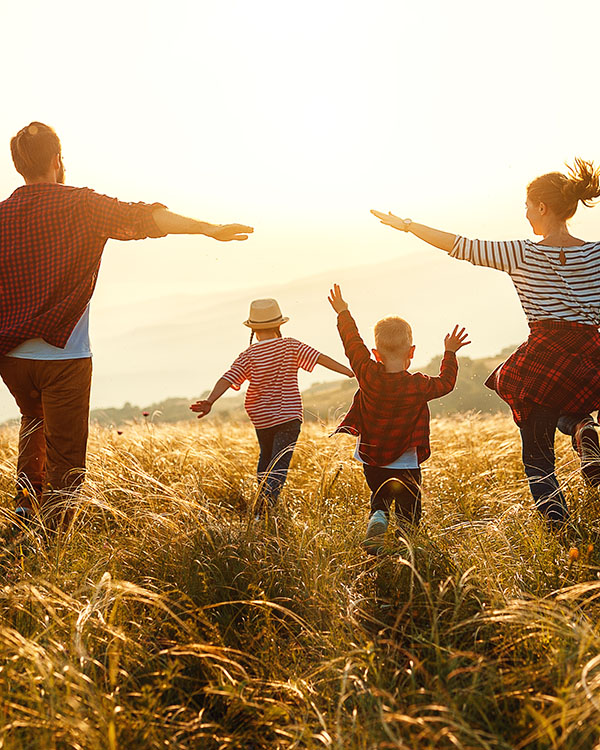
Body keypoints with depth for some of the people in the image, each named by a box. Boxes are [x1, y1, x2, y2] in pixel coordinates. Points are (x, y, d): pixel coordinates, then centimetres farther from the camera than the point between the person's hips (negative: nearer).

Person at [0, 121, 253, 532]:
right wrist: (208, 228, -24)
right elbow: (143, 218, -18)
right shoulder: (80, 205, -5)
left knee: (34, 420, 33)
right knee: (66, 461, 3)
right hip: (63, 355, -4)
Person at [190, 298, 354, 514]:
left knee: (266, 457, 25)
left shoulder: (249, 356, -5)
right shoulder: (291, 346, -5)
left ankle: (262, 503, 29)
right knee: (279, 463, -8)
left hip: (261, 418, 2)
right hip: (289, 415, -2)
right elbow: (320, 358, -9)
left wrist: (209, 401, -25)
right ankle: (266, 502, -28)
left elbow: (228, 379, -17)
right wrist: (351, 372, -8)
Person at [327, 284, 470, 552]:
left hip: (372, 462, 2)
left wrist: (343, 313, 15)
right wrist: (450, 353, 17)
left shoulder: (368, 375, -13)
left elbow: (353, 344, 1)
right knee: (408, 512, 11)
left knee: (380, 502, 19)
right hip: (405, 465, -2)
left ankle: (376, 526, -10)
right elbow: (446, 382, 4)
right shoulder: (418, 385, -16)